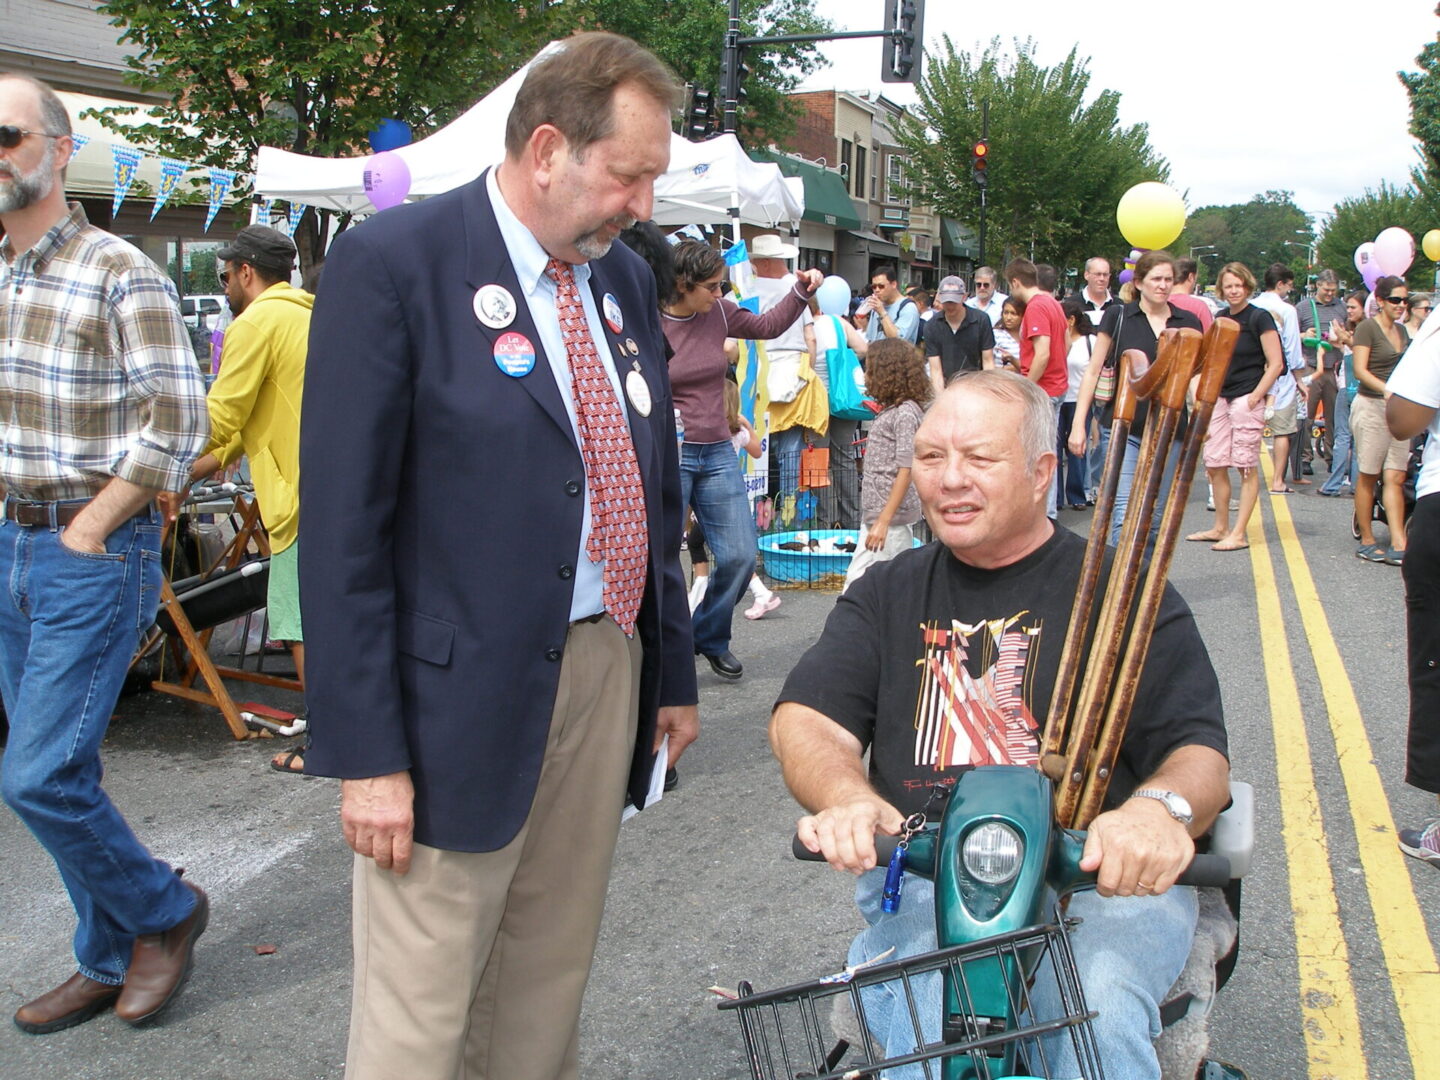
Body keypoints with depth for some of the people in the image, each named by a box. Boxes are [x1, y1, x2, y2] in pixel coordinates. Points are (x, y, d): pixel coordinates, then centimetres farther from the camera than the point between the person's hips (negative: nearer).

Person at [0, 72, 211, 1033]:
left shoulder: (124, 276, -12)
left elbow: (179, 426, -17)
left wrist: (84, 533, -14)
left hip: (93, 557, -7)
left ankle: (164, 910, 16)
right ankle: (110, 962, 28)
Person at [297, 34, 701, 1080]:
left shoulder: (626, 277, 10)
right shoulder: (394, 261, -11)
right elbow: (344, 525, -13)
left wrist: (674, 670, 17)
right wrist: (366, 750, -15)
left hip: (609, 671, 6)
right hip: (464, 693, -6)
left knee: (551, 989, 18)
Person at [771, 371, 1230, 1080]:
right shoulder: (887, 594, 17)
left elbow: (1200, 753, 0)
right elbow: (806, 722, 4)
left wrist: (1159, 808, -26)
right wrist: (848, 800, -21)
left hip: (1102, 878, -1)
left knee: (1095, 1020, -31)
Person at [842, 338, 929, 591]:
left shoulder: (906, 412, -12)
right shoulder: (889, 411, 15)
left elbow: (906, 470, -18)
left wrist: (883, 521, -21)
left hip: (890, 515, -9)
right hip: (875, 514, 9)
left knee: (857, 583, -11)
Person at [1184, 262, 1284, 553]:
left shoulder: (1259, 318, -6)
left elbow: (1276, 363, -9)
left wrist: (1255, 396, -13)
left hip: (1246, 399, -7)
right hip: (1221, 398, 7)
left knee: (1246, 466, -2)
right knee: (1214, 464, 7)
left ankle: (1238, 534, 0)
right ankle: (1220, 528, 19)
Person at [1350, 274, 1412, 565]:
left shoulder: (1402, 330, 16)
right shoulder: (1367, 328, -6)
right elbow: (1360, 370, -14)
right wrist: (1385, 389, -28)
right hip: (1371, 406, -6)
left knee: (1395, 478, 0)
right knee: (1368, 476, 0)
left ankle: (1399, 544, -4)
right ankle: (1367, 541, 8)